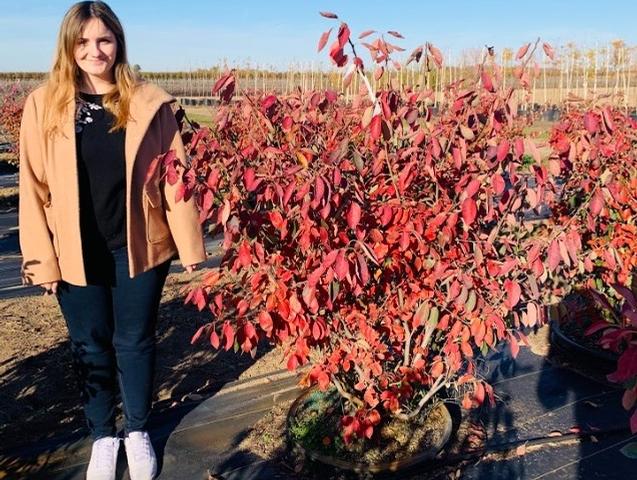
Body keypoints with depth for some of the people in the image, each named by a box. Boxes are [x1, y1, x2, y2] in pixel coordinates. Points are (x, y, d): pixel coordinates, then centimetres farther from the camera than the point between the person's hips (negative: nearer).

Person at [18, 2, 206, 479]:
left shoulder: (149, 103, -4)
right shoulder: (44, 104, -2)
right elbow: (35, 186, -1)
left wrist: (188, 242, -3)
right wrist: (41, 257, -5)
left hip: (138, 244, -1)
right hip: (77, 250, 1)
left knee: (135, 340, 12)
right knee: (90, 345, 14)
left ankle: (138, 432, 34)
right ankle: (103, 436, 34)